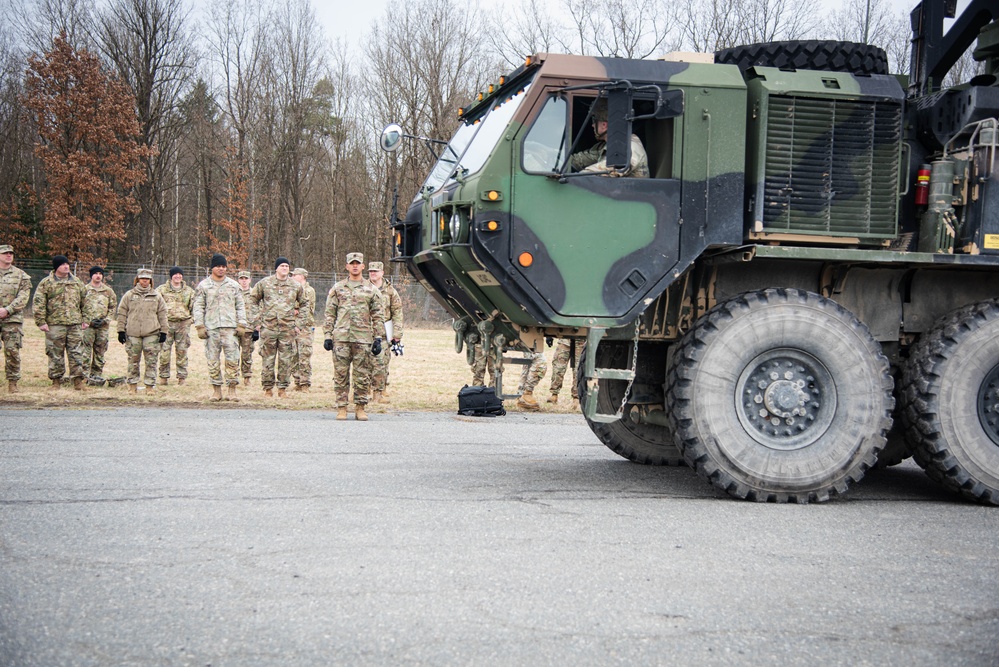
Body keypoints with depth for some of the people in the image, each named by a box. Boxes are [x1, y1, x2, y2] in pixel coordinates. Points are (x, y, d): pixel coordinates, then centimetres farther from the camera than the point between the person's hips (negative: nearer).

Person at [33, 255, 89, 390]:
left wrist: (85, 320, 11)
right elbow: (38, 304, -2)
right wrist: (41, 322, -9)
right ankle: (56, 380, 11)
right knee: (55, 353, 3)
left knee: (76, 353, 0)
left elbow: (85, 303, 17)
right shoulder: (46, 283, 1)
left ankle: (77, 379, 5)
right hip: (55, 324, -2)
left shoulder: (77, 282, 13)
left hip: (75, 324, 2)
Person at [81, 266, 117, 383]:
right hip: (87, 325, -3)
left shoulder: (108, 291, 10)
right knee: (86, 351, -8)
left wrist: (106, 320, -3)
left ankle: (97, 375, 13)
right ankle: (85, 375, -6)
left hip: (103, 326, 3)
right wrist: (88, 321, -10)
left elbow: (113, 307, 11)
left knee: (100, 352, 7)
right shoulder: (84, 290, 2)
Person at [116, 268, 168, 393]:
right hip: (133, 333, 0)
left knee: (151, 361, -3)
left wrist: (163, 331, 5)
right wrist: (121, 330, 3)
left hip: (151, 333, 0)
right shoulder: (129, 295, 8)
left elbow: (162, 314, 11)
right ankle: (132, 384, 15)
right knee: (133, 360, 5)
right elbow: (122, 314, 9)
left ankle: (149, 385, 2)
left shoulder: (156, 296, 10)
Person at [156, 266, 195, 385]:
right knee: (164, 351, -4)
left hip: (183, 324, 2)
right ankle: (164, 376, 4)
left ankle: (182, 377, 9)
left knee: (182, 351, 3)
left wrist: (191, 319, 7)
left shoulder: (189, 291, 13)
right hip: (166, 323, -2)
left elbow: (193, 307, 19)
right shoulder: (162, 289, 6)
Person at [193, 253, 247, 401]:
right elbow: (198, 307, 6)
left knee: (232, 359, -5)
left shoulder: (234, 285, 12)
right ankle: (216, 390, 9)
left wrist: (241, 324, 3)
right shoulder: (203, 286, 8)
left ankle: (232, 390, 0)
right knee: (212, 360, 2)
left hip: (230, 327, 0)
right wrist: (200, 326, -3)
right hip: (211, 328, 0)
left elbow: (240, 306, 13)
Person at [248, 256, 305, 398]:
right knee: (268, 358, 2)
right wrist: (259, 317, 5)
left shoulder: (296, 286, 8)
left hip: (288, 328, 1)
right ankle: (268, 387, 10)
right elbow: (253, 300, 14)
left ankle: (283, 387, 10)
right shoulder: (264, 283, 4)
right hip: (268, 327, -1)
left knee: (286, 359, 1)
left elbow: (304, 305, 19)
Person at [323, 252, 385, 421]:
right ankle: (341, 408, 7)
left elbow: (378, 316, 10)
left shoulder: (371, 290, 10)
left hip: (363, 338, 0)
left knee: (363, 376, 0)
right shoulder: (337, 288, 11)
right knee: (341, 374, 0)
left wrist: (378, 338, 3)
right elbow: (330, 314, 11)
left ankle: (360, 408, 9)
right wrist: (328, 336, 2)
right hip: (341, 338, 0)